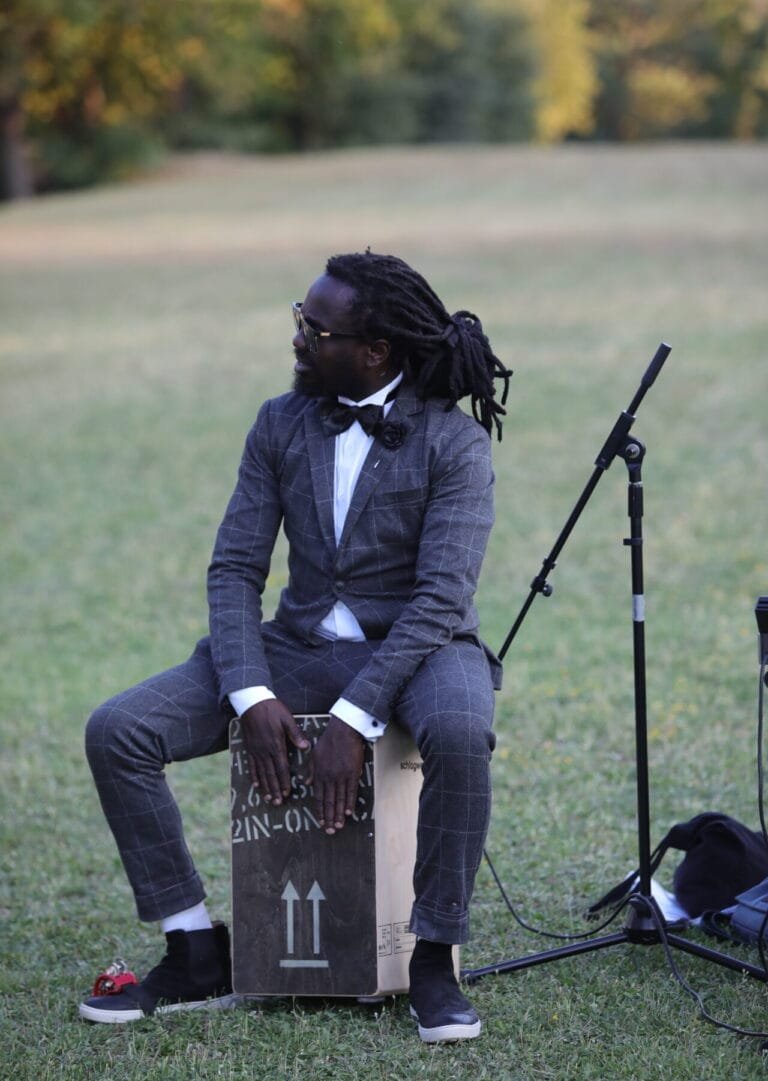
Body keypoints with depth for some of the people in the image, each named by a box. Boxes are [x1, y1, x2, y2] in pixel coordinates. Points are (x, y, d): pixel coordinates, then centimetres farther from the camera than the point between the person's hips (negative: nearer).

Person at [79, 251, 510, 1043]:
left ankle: (433, 960, -21)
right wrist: (253, 699, -17)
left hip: (417, 646, -4)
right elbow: (235, 570, -1)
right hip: (301, 647, 4)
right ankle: (197, 957, -5)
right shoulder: (280, 425, 2)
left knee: (460, 733, -41)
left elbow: (442, 596, -19)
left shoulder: (453, 440, -12)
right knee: (116, 732, -14)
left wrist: (354, 719, -28)